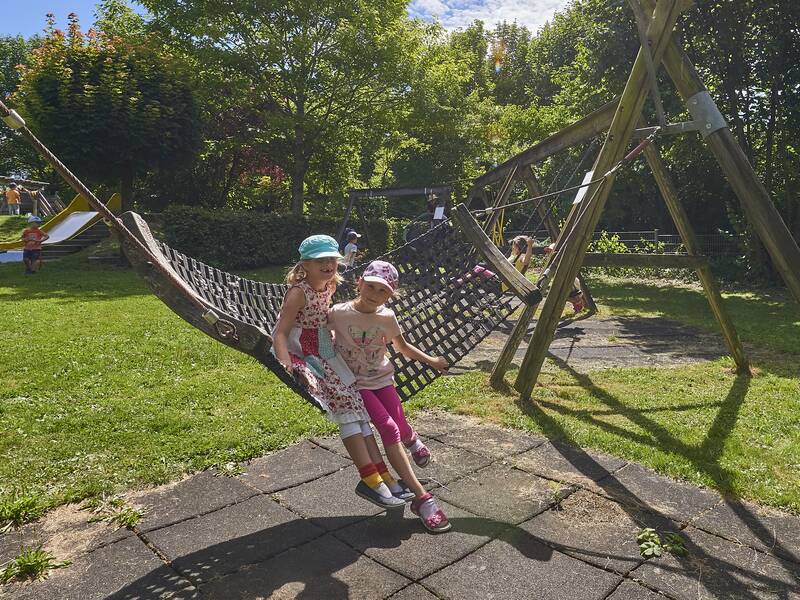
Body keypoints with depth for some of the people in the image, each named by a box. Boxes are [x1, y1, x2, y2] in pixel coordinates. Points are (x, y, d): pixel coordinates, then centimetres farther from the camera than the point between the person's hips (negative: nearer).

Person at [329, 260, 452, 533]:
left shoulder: (387, 318, -5)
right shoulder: (338, 313, -14)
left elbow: (402, 346, 13)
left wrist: (430, 360, 11)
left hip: (382, 378, 3)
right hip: (354, 383, -3)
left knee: (400, 425, -12)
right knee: (388, 428, -21)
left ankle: (411, 438, 33)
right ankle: (420, 497, -17)